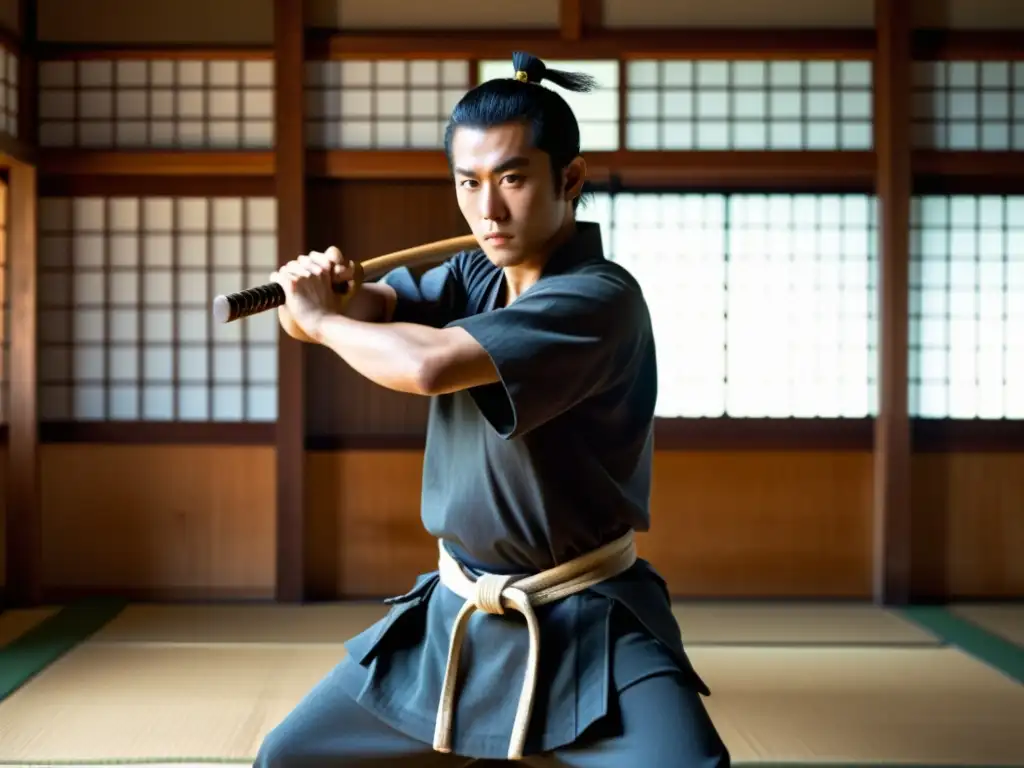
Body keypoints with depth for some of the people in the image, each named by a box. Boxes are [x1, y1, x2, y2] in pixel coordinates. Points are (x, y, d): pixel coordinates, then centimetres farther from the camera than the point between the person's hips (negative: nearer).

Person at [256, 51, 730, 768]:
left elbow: (432, 364, -32)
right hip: (453, 620, 7)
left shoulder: (600, 299, -21)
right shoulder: (475, 276, 5)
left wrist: (320, 320, -16)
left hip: (589, 630, -6)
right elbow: (349, 306, 0)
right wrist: (325, 287, -23)